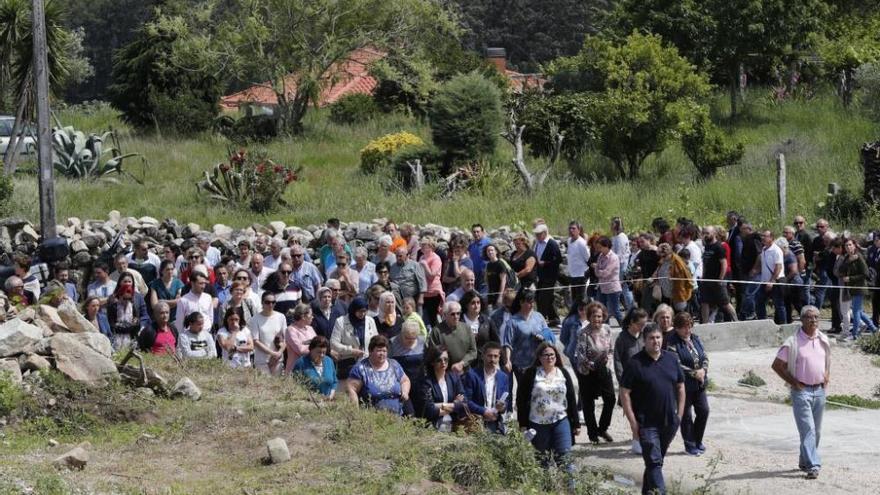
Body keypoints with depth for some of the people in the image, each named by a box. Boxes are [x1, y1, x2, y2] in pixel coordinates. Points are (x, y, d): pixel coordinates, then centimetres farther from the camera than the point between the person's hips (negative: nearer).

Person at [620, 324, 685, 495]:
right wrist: (633, 422, -12)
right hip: (647, 422, -5)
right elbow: (624, 393, -9)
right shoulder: (635, 363, -9)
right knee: (654, 462, -10)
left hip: (669, 421, 5)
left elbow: (680, 386, 14)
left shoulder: (671, 359, 6)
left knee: (655, 460, 16)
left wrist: (680, 414, 8)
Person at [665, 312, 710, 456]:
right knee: (686, 415, 3)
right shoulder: (672, 343, -13)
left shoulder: (695, 338, 7)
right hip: (684, 385, -6)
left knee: (703, 411, 6)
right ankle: (690, 445, 17)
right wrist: (694, 373, -18)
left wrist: (703, 370, -10)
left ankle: (697, 441, 24)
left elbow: (705, 357, 10)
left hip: (699, 383, 6)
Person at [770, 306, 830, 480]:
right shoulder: (793, 342, -9)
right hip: (801, 391, -6)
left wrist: (827, 377, 11)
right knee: (807, 429, -13)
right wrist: (793, 382, -8)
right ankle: (813, 466, -17)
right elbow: (776, 365, -5)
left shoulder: (823, 340, 8)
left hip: (820, 390, 6)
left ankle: (805, 461, 26)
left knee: (816, 430, 12)